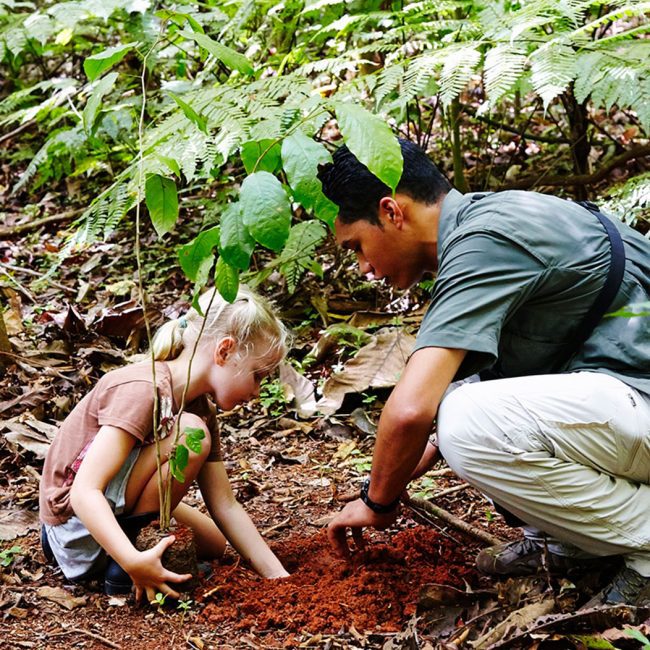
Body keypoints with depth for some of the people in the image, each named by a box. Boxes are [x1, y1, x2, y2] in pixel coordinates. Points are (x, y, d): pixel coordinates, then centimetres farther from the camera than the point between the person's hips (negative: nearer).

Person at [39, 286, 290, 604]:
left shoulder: (199, 408, 3)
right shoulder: (141, 390, -25)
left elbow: (225, 507, 1)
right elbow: (84, 492, -32)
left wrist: (280, 579, -5)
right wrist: (132, 561, -43)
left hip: (111, 511, 10)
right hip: (75, 522, -10)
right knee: (190, 435, -25)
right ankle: (121, 568, -15)